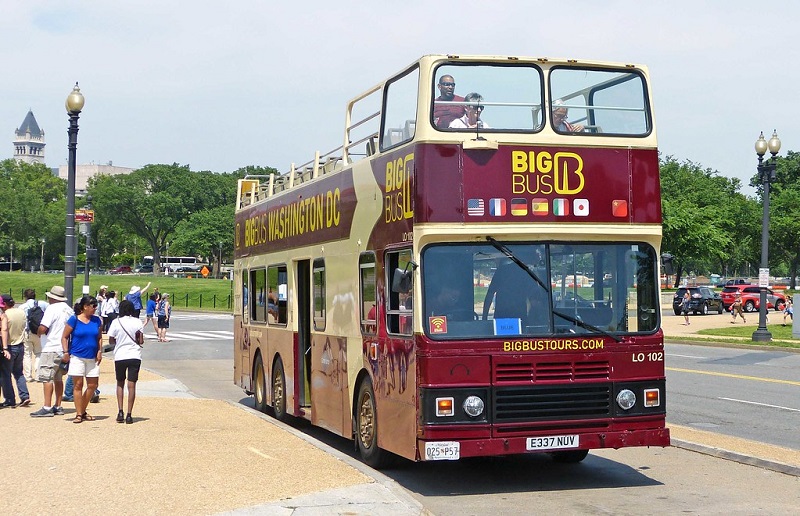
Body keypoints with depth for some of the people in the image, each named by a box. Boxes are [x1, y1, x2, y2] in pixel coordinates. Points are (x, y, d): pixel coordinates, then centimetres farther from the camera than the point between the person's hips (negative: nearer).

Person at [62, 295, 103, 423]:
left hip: (92, 358, 5)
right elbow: (64, 337, 0)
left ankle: (83, 411, 20)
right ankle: (79, 414, 3)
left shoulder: (97, 321, 8)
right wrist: (66, 352, -9)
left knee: (93, 385, 5)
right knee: (78, 385, -2)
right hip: (77, 356, -5)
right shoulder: (74, 320, -4)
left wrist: (100, 351, 5)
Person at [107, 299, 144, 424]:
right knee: (131, 385, 1)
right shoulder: (137, 322, -2)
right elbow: (141, 340, -3)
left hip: (119, 356, 0)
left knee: (120, 384, 17)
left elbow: (111, 340, 2)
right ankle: (129, 415, -3)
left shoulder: (116, 322, -4)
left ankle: (120, 412, 5)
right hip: (134, 356, 0)